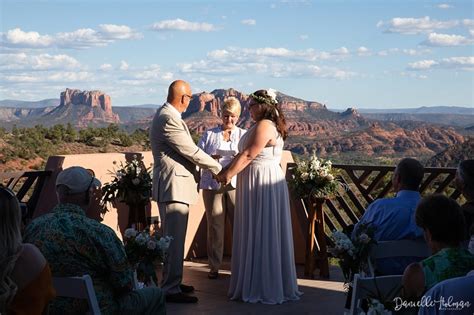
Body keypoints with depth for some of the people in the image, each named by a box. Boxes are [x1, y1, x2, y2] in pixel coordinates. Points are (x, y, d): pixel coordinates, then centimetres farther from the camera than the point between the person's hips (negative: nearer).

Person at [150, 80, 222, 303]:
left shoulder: (166, 115, 14)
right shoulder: (169, 119, -19)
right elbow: (191, 151, -18)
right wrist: (218, 168, -6)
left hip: (174, 185, 11)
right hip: (173, 186, -11)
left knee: (174, 238, 18)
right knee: (174, 240, -6)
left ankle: (171, 282, 28)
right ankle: (171, 289, -1)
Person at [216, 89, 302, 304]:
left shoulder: (264, 126, -15)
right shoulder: (264, 125, 17)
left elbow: (247, 156, -17)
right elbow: (246, 154, 14)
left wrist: (228, 174, -10)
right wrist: (226, 171, 7)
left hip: (263, 185, -10)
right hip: (257, 184, 10)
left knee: (261, 235, -3)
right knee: (256, 235, 14)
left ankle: (264, 289, 6)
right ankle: (255, 284, 22)